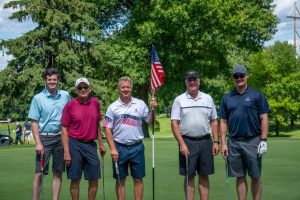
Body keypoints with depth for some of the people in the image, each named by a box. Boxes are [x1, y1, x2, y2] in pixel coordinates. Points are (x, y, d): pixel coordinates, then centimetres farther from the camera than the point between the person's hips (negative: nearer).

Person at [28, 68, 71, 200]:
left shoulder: (66, 96, 6)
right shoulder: (38, 98, -2)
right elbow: (34, 122, -3)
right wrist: (38, 143, -11)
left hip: (61, 138, 3)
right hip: (44, 138, -3)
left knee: (58, 172, 7)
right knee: (39, 173, -4)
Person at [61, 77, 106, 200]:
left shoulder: (95, 103, 6)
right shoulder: (70, 105, -5)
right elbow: (64, 129, -5)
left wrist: (101, 144, 12)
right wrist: (66, 152, -11)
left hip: (91, 145, 4)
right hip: (75, 145, -3)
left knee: (94, 180, 7)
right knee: (75, 180, 4)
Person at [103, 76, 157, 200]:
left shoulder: (140, 104, 4)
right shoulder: (113, 107, 1)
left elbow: (150, 122, 7)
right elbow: (107, 129, -1)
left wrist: (152, 109, -10)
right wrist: (113, 149, -8)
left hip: (137, 147, 1)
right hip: (119, 148, -1)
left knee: (138, 179, 7)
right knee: (120, 180, 8)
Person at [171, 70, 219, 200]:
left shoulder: (208, 99, 8)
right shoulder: (179, 100, 0)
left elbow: (214, 122, 10)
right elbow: (174, 123, -4)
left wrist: (216, 142, 2)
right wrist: (181, 144, -12)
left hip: (205, 141, 2)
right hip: (187, 142, -2)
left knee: (204, 176, 8)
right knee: (189, 176, 4)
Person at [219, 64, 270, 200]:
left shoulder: (257, 95, 0)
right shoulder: (227, 98, 9)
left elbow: (264, 119, -3)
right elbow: (223, 122, 9)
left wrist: (263, 140, -10)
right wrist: (223, 143, 2)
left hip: (252, 141, -3)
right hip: (234, 142, 3)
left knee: (255, 177, 4)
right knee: (240, 177, 9)